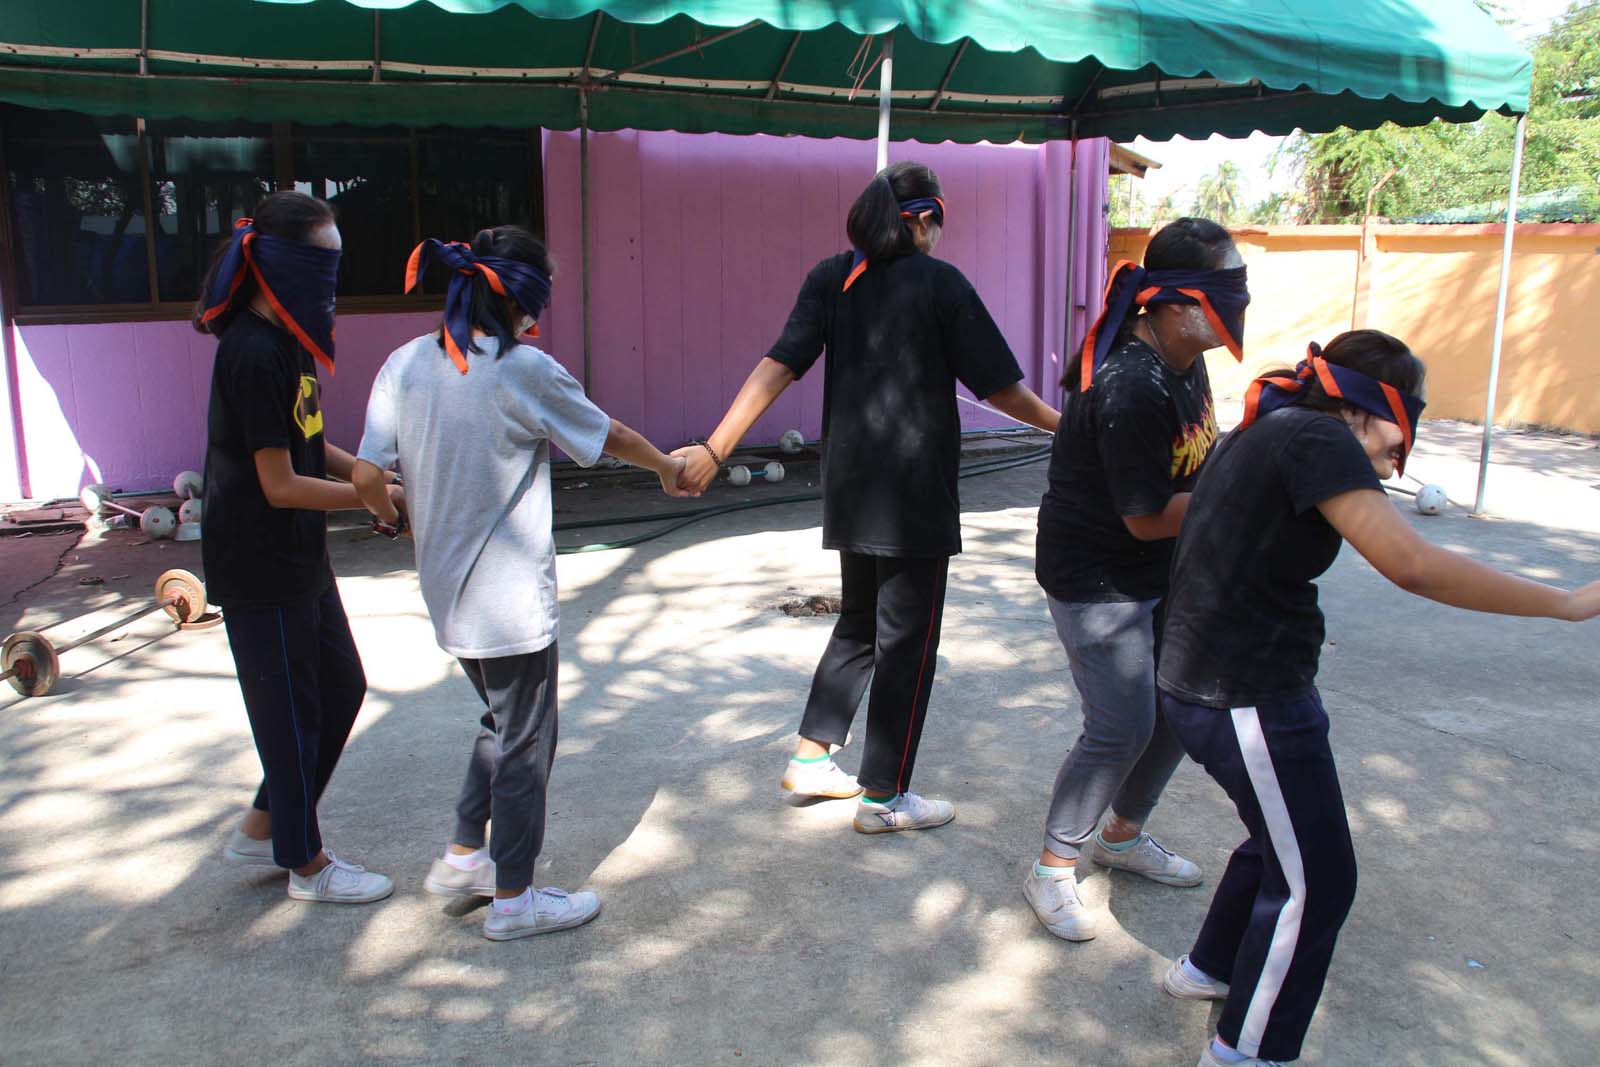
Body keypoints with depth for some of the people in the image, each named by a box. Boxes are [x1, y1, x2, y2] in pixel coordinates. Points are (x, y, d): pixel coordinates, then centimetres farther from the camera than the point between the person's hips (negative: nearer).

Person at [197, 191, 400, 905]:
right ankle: (306, 864, 24)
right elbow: (281, 485, -22)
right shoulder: (256, 353, -22)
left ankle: (263, 830, 34)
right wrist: (381, 495, -16)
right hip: (260, 570, -10)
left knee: (341, 689, 18)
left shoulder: (287, 341, 8)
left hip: (300, 559, 10)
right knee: (291, 711, 5)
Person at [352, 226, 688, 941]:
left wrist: (389, 515, 19)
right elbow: (613, 438, -3)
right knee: (525, 744, 9)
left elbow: (366, 476, -3)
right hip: (511, 598, -7)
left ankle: (463, 858, 34)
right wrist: (670, 468, 16)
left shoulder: (405, 364, 0)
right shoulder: (525, 371, -16)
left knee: (503, 723, 26)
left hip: (445, 594, 7)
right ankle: (512, 899, 22)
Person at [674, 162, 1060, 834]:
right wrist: (1064, 425, 10)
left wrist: (714, 450, -5)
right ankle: (883, 797, 13)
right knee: (908, 637, 5)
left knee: (859, 621, 22)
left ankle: (811, 758, 26)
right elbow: (998, 385, -6)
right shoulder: (939, 282, -8)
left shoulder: (831, 278, 4)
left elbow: (778, 366, -4)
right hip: (917, 495, -6)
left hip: (850, 490, 6)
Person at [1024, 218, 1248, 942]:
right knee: (1122, 729, -6)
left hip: (1160, 573, 10)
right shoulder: (1132, 387, -30)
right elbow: (1147, 518, -25)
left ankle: (1122, 835, 37)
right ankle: (1051, 871, 15)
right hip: (1096, 577, -10)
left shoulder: (1180, 356, 1)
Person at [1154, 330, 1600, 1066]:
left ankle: (1206, 969, 46)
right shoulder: (1317, 436, -17)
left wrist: (1369, 478, 20)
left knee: (1282, 841, 28)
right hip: (1248, 700, -10)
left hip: (1204, 682, 10)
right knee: (1315, 882, 6)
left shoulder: (1263, 433, 12)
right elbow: (1411, 565, -27)